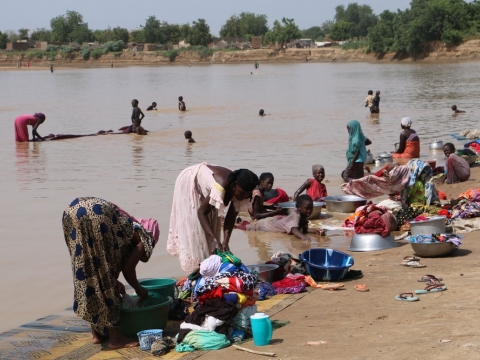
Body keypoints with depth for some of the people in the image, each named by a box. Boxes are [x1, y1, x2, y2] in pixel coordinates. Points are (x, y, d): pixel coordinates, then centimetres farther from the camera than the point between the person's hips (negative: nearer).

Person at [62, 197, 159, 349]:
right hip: (96, 216, -8)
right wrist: (139, 290, 30)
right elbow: (127, 269, 13)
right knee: (104, 274, 3)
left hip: (71, 211, 8)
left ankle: (97, 333, 26)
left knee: (86, 271, 17)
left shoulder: (130, 227, 37)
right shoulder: (143, 238, 18)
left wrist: (115, 282, 47)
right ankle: (115, 338, 11)